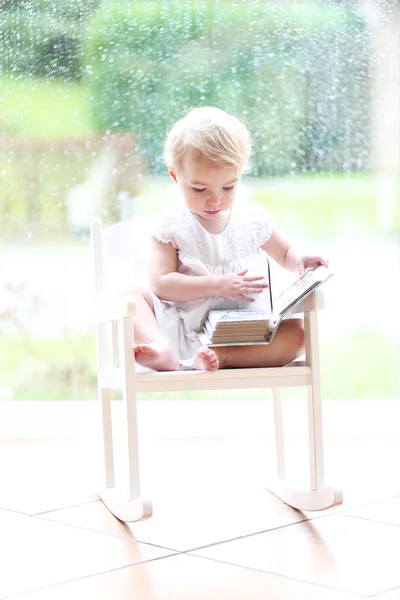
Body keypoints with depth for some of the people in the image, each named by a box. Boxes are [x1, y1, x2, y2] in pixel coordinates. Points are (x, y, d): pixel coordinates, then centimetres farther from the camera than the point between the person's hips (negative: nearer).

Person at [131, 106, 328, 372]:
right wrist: (217, 285, -20)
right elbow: (160, 282, -11)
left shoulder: (255, 220, 6)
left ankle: (222, 357, -40)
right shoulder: (172, 227, -1)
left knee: (297, 332, -23)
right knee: (132, 295, -19)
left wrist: (298, 259, -3)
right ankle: (160, 350, -46)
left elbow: (285, 253, 22)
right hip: (183, 328, -1)